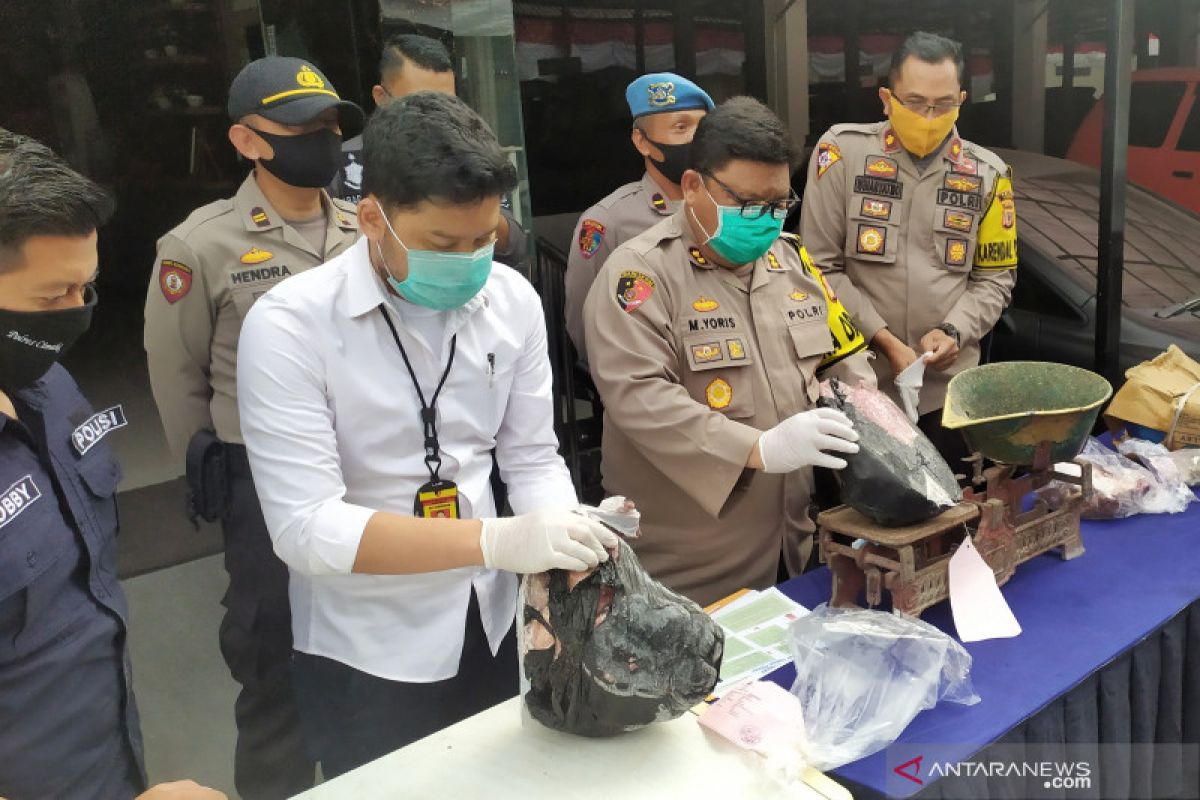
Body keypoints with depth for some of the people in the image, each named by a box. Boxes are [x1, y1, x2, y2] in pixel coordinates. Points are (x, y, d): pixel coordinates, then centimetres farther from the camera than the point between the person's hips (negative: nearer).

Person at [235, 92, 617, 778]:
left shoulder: (513, 299, -7)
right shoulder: (289, 325, -21)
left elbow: (533, 456, -1)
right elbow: (305, 527, -26)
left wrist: (564, 535, -22)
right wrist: (495, 541, -35)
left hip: (490, 626, 5)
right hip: (365, 656, -4)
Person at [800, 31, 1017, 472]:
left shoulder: (987, 173, 4)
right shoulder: (843, 151, -6)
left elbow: (996, 277, 10)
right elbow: (820, 266, -6)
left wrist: (953, 331, -9)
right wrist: (882, 339, -13)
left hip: (948, 385, 3)